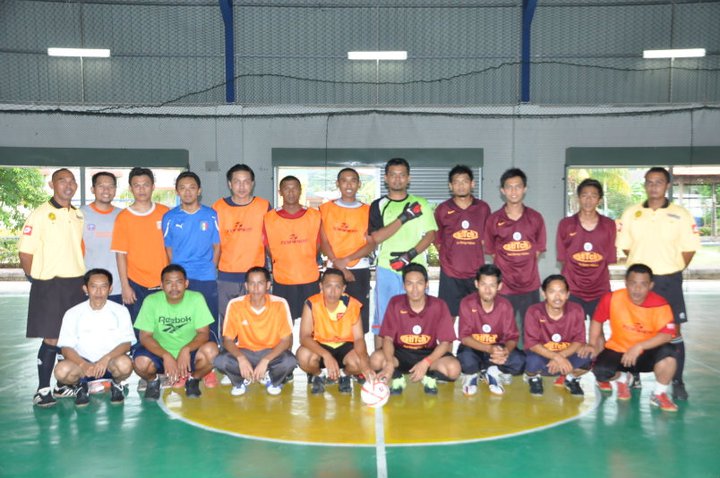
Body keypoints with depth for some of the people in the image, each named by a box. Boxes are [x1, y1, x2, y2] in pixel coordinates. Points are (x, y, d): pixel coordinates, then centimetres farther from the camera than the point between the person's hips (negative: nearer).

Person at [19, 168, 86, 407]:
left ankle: (63, 385, 22)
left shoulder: (79, 216, 11)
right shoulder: (40, 215, -6)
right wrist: (36, 280, -6)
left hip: (76, 284, 5)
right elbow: (25, 251, -8)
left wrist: (82, 276, 9)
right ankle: (43, 390, 8)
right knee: (52, 339, -4)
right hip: (49, 286, -5)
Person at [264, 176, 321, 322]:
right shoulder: (269, 218, -1)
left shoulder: (315, 216, 1)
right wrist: (280, 265, 7)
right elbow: (269, 248, 7)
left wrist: (307, 264, 8)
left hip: (310, 279, 1)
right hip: (282, 282, -1)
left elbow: (318, 245, 9)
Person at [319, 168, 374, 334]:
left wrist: (346, 260, -13)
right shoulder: (326, 208, 8)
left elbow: (371, 244, -1)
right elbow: (324, 242, 2)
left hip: (360, 270, 0)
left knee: (359, 317, -2)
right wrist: (339, 266, -10)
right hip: (334, 270, 0)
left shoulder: (367, 210, 7)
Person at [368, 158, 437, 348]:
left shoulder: (421, 204, 10)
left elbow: (430, 234, 2)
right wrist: (404, 218, -14)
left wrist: (410, 255, -13)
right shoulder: (379, 205, 8)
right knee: (383, 319, 2)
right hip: (387, 269, 0)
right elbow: (377, 237, -5)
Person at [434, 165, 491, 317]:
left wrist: (474, 257, 9)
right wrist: (448, 257, 5)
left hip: (477, 273, 1)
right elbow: (437, 240, 10)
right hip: (450, 274, -1)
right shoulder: (442, 210, 1)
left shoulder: (483, 208, 4)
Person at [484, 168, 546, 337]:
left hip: (530, 286, 2)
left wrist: (526, 270, 3)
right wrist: (508, 268, 1)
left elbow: (537, 251, 9)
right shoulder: (494, 220, -1)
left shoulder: (535, 218, 3)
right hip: (503, 287, -1)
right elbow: (492, 252, 6)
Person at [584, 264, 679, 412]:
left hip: (647, 354, -1)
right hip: (617, 351, 1)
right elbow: (597, 320, 1)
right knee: (601, 371, -29)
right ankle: (622, 379, 13)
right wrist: (593, 345, -7)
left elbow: (667, 335, -27)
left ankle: (659, 394, -5)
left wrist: (639, 347, -37)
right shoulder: (612, 299, -16)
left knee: (668, 352, -33)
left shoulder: (660, 305, -18)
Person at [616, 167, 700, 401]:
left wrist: (672, 270, -1)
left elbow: (689, 249, 0)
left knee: (673, 331, 2)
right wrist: (642, 266, 4)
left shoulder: (681, 215, -3)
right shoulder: (631, 213, 2)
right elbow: (625, 246, 6)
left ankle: (677, 382, 13)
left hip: (669, 281, -1)